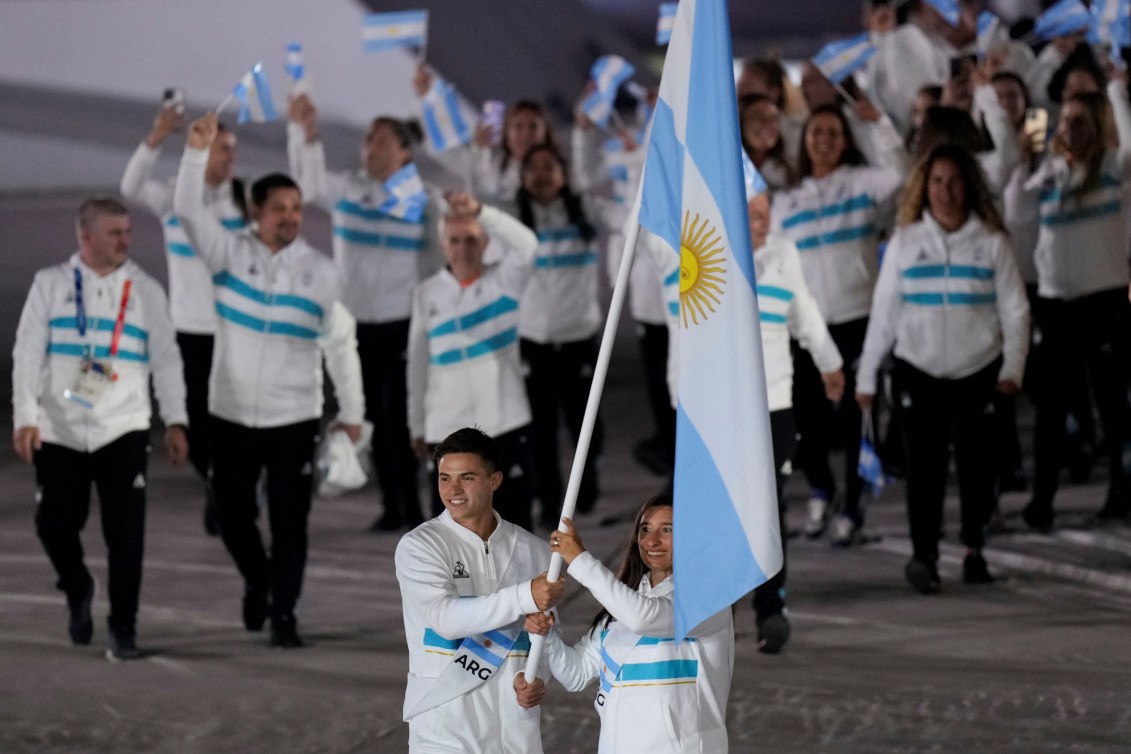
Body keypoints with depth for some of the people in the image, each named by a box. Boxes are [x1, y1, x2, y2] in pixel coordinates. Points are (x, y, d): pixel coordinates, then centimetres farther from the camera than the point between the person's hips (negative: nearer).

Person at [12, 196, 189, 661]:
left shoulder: (145, 290, 6)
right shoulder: (51, 284, 4)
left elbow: (165, 358, 5)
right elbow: (28, 353, 1)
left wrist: (175, 421, -3)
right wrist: (25, 417, -7)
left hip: (124, 430, 0)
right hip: (59, 431, 0)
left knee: (125, 532, -7)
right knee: (55, 525, 4)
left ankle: (123, 629, 2)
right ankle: (77, 592, 34)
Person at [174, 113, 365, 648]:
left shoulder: (320, 272, -3)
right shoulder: (230, 253, -2)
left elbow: (340, 344, 3)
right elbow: (188, 209, -15)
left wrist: (351, 411, 4)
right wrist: (197, 152, -26)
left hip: (293, 418, -1)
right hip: (231, 414, 1)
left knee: (289, 522, -3)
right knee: (232, 514, 11)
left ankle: (283, 614, 7)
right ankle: (256, 580, 39)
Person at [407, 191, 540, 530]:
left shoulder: (504, 282, 0)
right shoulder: (427, 294, 5)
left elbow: (526, 245, -22)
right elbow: (418, 365, 11)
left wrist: (479, 210, -36)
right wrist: (418, 425, 13)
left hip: (505, 424, -1)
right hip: (448, 427, 1)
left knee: (513, 513, 4)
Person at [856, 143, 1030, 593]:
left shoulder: (991, 242, 5)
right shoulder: (906, 242, 7)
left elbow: (1014, 311, 6)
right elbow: (883, 312, 10)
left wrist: (1012, 368, -5)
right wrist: (866, 376, 8)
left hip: (979, 371, 0)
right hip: (919, 371, 0)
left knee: (977, 465, 2)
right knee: (925, 463, -11)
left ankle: (974, 551, 16)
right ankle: (923, 556, -18)